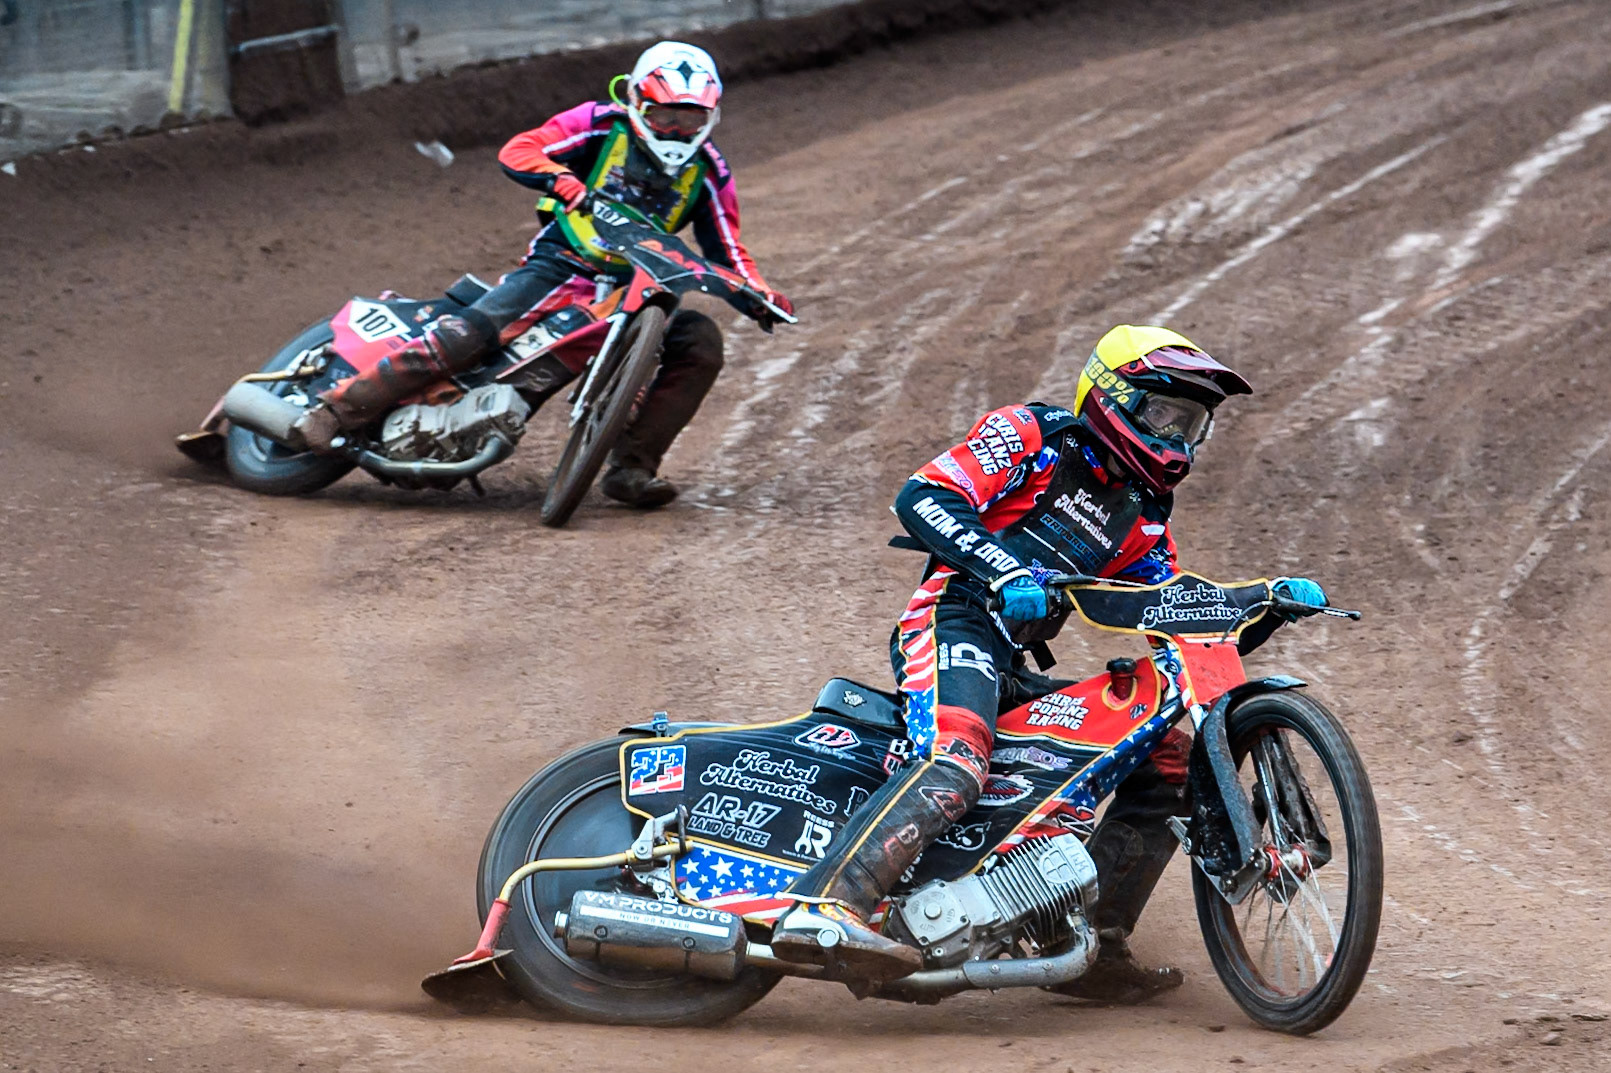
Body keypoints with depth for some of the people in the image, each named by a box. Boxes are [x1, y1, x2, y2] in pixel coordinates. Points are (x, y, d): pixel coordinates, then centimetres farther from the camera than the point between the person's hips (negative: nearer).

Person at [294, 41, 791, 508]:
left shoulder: (708, 172, 8)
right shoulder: (603, 124, -3)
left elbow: (727, 249, 12)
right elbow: (517, 152, -11)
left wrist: (760, 293, -8)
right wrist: (561, 179, -31)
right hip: (559, 267, -4)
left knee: (701, 341, -20)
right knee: (468, 333, -26)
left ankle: (631, 467, -17)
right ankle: (338, 410, -18)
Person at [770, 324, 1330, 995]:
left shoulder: (1144, 517, 26)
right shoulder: (1033, 436, 5)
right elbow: (923, 497, -8)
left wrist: (1272, 605, 5)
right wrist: (1006, 573, -22)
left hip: (1017, 673, 8)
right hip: (957, 619, -8)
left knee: (1170, 759, 4)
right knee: (958, 763, -36)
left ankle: (1093, 946, 0)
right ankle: (822, 909, -51)